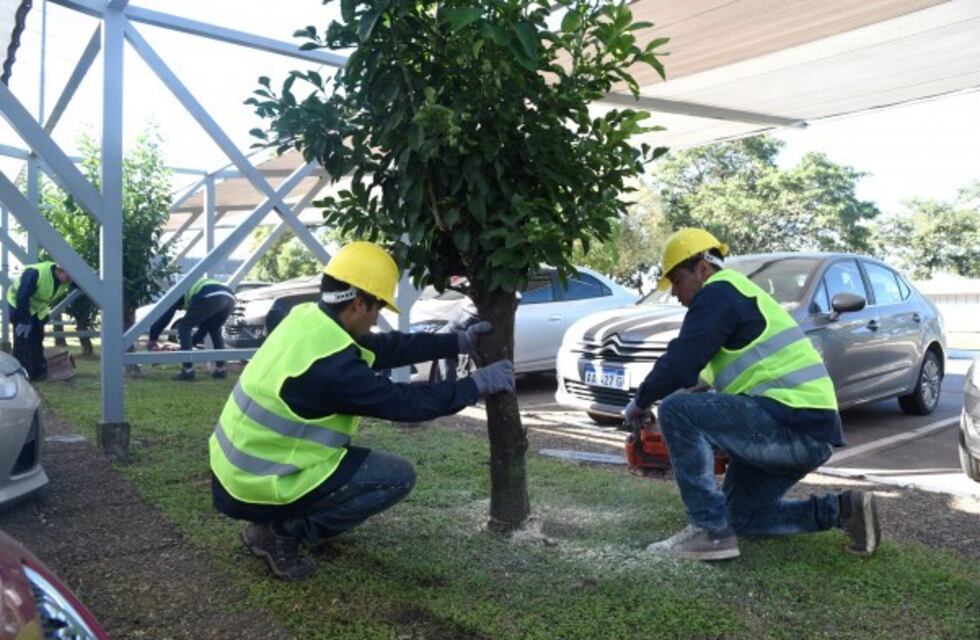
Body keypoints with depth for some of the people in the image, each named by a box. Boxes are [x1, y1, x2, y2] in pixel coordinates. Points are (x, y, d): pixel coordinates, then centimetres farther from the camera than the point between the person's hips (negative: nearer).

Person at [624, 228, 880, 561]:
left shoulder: (718, 292, -8)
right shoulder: (739, 295, 23)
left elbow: (679, 363, -18)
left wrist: (640, 402, -2)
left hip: (795, 422, -11)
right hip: (809, 430, 11)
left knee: (676, 410, -18)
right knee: (742, 516, 23)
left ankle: (710, 532, -13)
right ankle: (840, 510, 14)